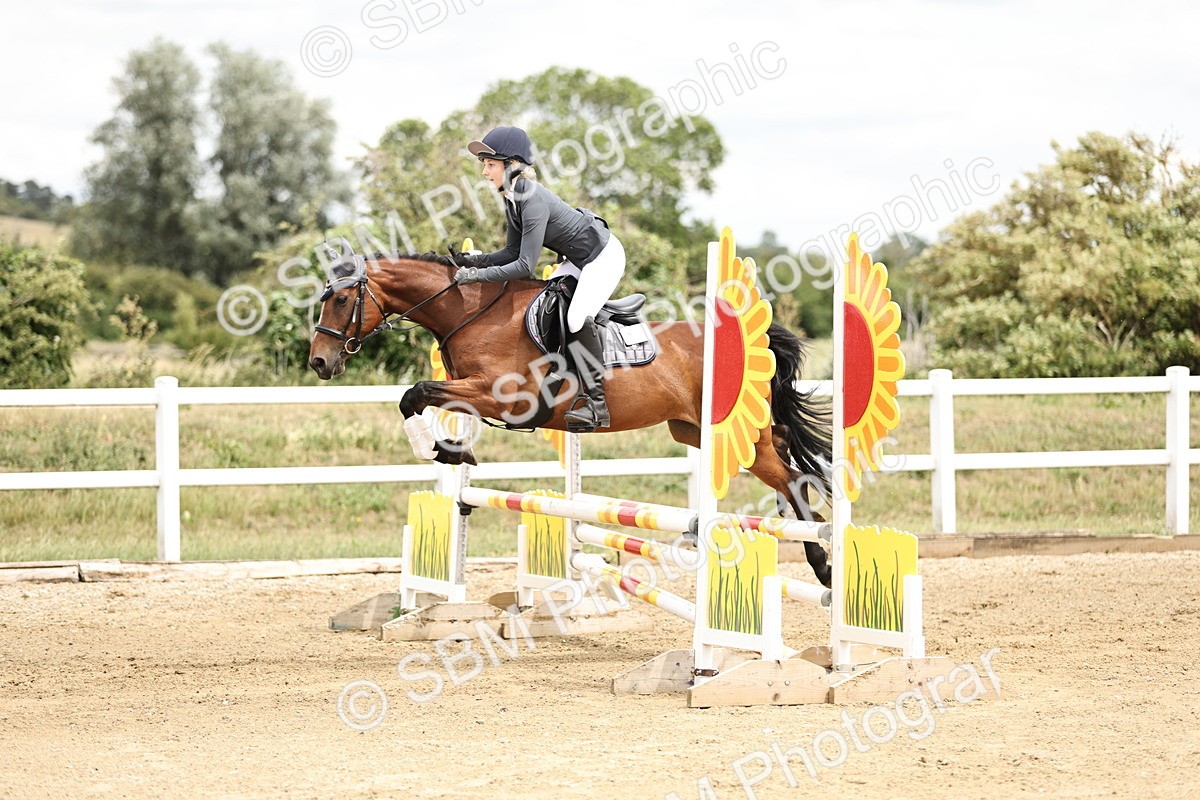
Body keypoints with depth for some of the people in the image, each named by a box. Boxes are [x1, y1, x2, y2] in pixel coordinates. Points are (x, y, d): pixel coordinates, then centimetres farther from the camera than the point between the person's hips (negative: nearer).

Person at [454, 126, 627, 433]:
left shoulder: (533, 200, -29)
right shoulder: (512, 199, 0)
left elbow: (525, 265, -31)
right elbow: (513, 252, 8)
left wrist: (478, 275, -27)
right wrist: (475, 260, -6)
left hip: (604, 256, -11)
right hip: (578, 260, 11)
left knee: (577, 317, -24)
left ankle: (597, 403, -20)